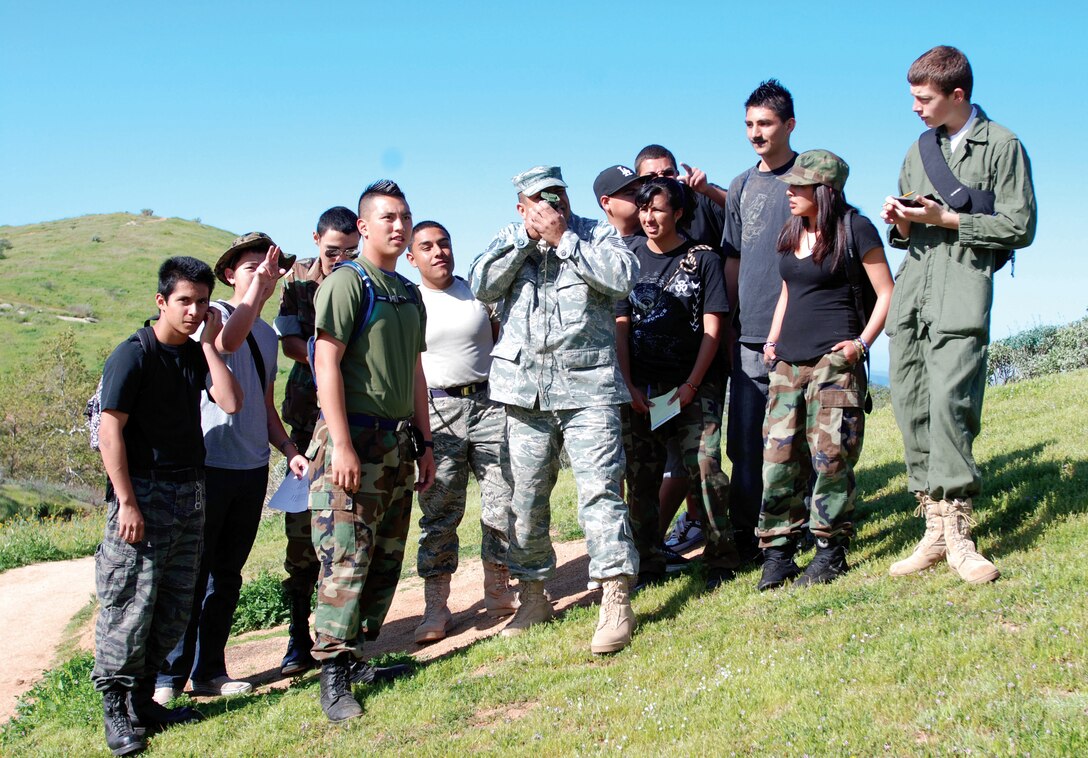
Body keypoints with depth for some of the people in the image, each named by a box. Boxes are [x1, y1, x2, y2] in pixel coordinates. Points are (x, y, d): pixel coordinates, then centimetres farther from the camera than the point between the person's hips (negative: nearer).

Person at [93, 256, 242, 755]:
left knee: (175, 607, 10)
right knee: (130, 606, -5)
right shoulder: (133, 355, -8)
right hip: (144, 494, -7)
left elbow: (231, 403, -4)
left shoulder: (196, 353, 10)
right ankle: (117, 712, 7)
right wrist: (127, 502, -17)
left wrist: (209, 344, -5)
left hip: (190, 494, 7)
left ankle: (142, 700, 21)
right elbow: (110, 430, -13)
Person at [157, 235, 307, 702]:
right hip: (210, 465, -7)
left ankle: (209, 672, 19)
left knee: (228, 575, 11)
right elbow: (226, 341, -29)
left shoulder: (268, 335, 17)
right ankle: (169, 673, 7)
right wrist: (260, 287, -30)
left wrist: (288, 449, 11)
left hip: (252, 470, 7)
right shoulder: (213, 314, -4)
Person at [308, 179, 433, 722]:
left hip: (398, 442, 8)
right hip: (354, 438, -8)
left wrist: (424, 442, 19)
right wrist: (341, 445, -19)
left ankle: (355, 656, 19)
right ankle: (333, 675, -3)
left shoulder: (408, 293, 18)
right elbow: (327, 364, -13)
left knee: (386, 557, 9)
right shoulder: (345, 282, -6)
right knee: (346, 557, -9)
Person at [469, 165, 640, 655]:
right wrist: (526, 237, -8)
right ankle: (532, 596, 25)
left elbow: (623, 278, -12)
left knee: (599, 490, -12)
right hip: (524, 390, 3)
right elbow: (481, 285, -3)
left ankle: (616, 602, -12)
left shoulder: (596, 233, 6)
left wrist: (562, 238, -10)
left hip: (588, 389, -3)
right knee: (526, 499, 10)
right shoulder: (509, 240, 13)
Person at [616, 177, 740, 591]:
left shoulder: (702, 259, 1)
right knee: (640, 477, 3)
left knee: (706, 467, -12)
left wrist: (692, 384, -11)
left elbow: (712, 327, -2)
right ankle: (649, 564, 14)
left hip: (692, 385, -2)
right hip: (641, 389, 3)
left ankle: (721, 558, 0)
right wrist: (628, 385, -4)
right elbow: (620, 324, 5)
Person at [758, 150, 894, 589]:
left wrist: (862, 342, -11)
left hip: (834, 359, -6)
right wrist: (772, 342, 15)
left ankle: (831, 550, 5)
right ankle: (778, 552, 6)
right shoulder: (790, 233, 14)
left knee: (830, 456, -5)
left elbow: (887, 293, -3)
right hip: (787, 362, 6)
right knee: (778, 456, 0)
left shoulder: (854, 230, -5)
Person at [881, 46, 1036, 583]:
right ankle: (934, 529, 4)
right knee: (910, 407, -2)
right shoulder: (918, 150, 22)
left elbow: (1020, 227, -2)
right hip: (913, 283, 6)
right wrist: (900, 223, 2)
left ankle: (957, 533, -13)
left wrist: (947, 219, -8)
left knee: (948, 400, -19)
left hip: (964, 283, -6)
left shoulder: (1001, 145, 3)